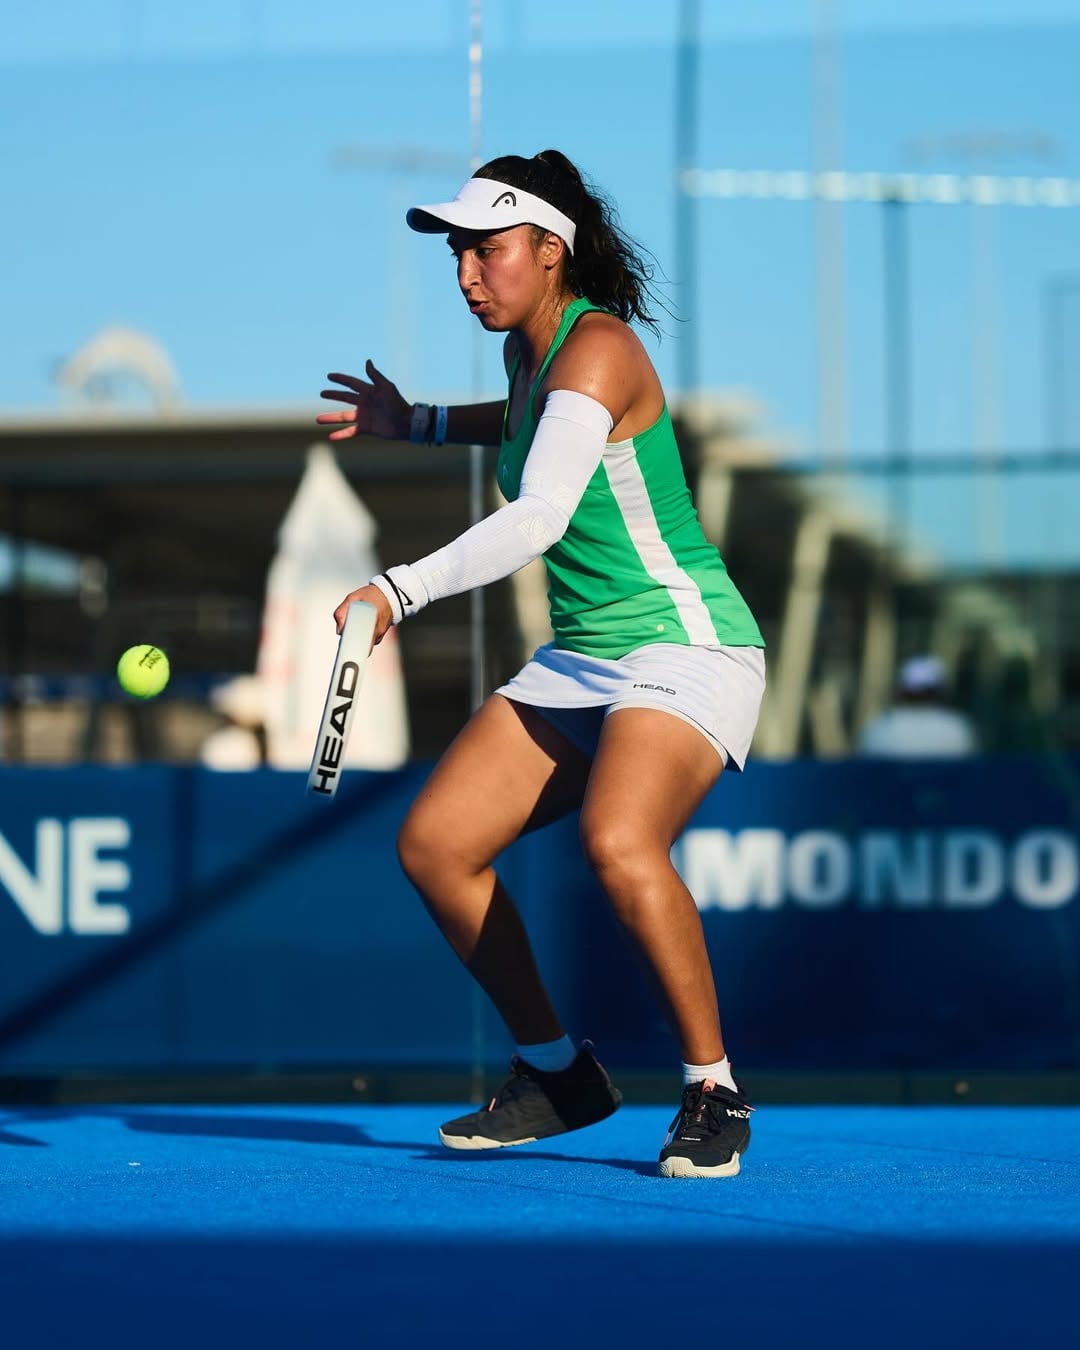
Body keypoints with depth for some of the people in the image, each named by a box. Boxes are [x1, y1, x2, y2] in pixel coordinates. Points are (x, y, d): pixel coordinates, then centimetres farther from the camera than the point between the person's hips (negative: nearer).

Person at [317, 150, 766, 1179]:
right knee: (432, 843, -2)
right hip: (578, 665, 9)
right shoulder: (529, 348, 8)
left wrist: (401, 591, -43)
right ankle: (556, 1072, 13)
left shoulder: (598, 349, -18)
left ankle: (714, 1093, -17)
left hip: (685, 647, -9)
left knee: (619, 843, -35)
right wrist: (415, 423, 32)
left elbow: (538, 520, -34)